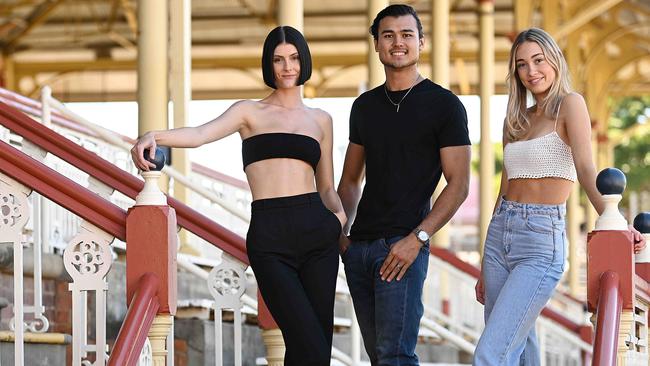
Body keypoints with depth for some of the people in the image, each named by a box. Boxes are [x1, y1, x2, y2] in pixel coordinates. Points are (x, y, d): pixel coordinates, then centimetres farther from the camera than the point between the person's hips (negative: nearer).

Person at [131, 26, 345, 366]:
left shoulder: (320, 120, 18)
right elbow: (199, 134, -9)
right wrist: (153, 136, -29)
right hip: (268, 239, -3)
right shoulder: (249, 112, 9)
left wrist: (340, 214, -1)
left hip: (316, 232, 3)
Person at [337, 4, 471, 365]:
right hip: (359, 246, 6)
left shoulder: (443, 105, -2)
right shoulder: (365, 106, 15)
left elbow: (458, 184, -6)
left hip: (403, 245, -6)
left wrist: (416, 238, -17)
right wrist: (338, 232, 6)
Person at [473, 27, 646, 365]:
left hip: (542, 242, -7)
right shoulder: (515, 121, 16)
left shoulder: (569, 104, -4)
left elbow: (586, 169, -17)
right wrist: (486, 266, 21)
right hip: (500, 234, 7)